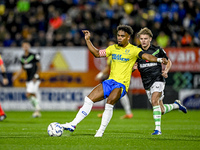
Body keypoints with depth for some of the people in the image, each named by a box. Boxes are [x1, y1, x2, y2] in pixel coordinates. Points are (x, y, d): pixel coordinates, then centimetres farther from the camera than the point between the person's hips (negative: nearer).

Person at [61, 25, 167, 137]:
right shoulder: (113, 48, 13)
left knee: (110, 101, -30)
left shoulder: (133, 50, -4)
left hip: (122, 84, -6)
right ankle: (73, 125, 6)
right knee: (89, 100, -2)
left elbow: (146, 56, -18)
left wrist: (159, 59, -36)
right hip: (110, 81, 6)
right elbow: (97, 54, 18)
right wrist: (88, 40, 12)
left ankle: (101, 131, -19)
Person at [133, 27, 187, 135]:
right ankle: (176, 105, 40)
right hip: (147, 83, 4)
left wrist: (166, 71, -10)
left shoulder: (157, 50, -3)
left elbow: (168, 62, 9)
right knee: (161, 110, 8)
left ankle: (158, 128, -26)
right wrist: (134, 67, -12)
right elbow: (133, 65, 12)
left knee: (154, 100, -28)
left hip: (158, 79, -4)